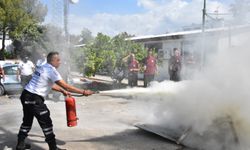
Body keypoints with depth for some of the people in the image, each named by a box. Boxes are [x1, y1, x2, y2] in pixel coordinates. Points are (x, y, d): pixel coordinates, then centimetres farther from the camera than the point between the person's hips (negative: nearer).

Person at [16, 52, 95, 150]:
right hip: (34, 99, -9)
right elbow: (65, 86, -18)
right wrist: (83, 92, -15)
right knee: (46, 123, 0)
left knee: (27, 121, 22)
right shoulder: (51, 70, -15)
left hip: (26, 95, 9)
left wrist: (63, 91, 23)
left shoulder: (42, 68, 12)